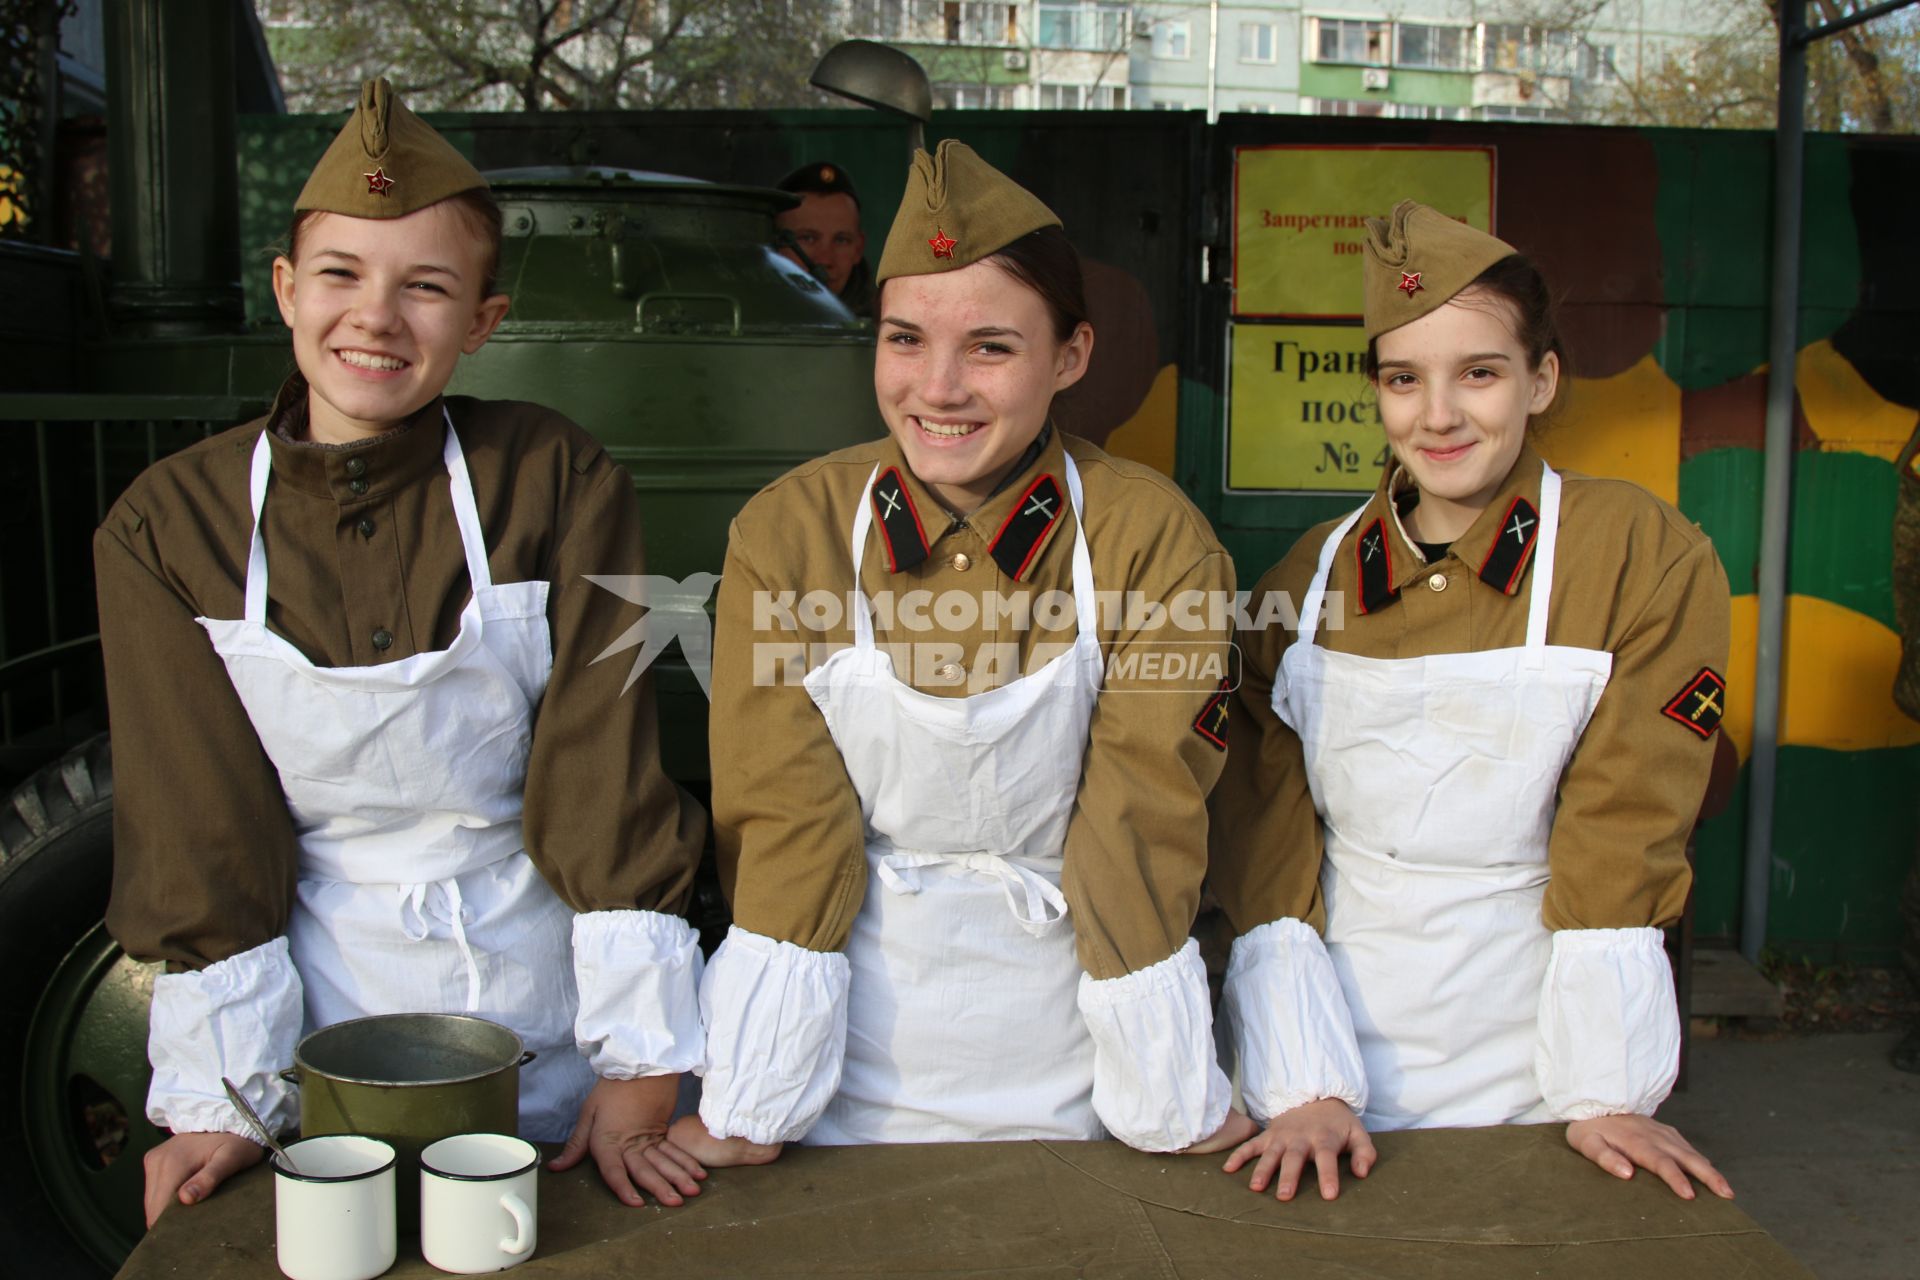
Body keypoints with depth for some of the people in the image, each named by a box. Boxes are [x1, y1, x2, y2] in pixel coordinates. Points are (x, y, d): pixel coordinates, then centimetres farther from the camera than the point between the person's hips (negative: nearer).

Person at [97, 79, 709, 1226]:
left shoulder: (559, 486, -10)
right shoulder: (165, 529, -6)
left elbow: (610, 783, -12)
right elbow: (198, 835, -5)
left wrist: (640, 1068, -15)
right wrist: (223, 1100, -10)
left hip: (554, 1012, 0)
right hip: (322, 1014, 1)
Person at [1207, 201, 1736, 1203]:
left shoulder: (1646, 558, -9)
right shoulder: (1306, 581, -2)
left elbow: (1625, 837, -10)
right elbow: (1268, 844, -5)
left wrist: (1605, 1093, -12)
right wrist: (1306, 1090, -12)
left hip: (1528, 1084, -1)